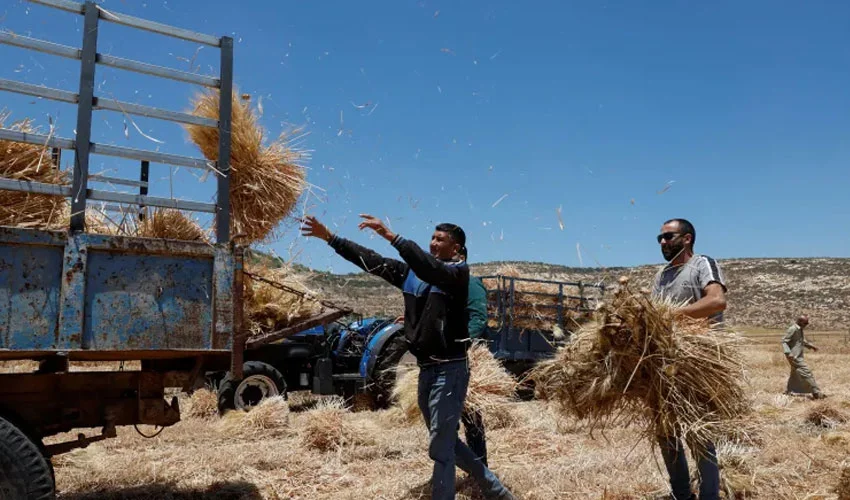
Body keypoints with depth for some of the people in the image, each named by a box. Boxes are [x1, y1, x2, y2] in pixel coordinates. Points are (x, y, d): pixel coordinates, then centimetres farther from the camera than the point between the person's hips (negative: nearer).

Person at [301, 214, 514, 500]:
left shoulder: (458, 272, -9)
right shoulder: (411, 272, 10)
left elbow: (430, 267, -30)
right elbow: (371, 261, 8)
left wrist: (389, 235, -36)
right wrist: (328, 236, 4)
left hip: (449, 369, -8)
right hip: (426, 369, 8)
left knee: (441, 447, -4)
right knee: (447, 442, 19)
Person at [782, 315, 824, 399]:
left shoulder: (800, 329, 12)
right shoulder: (792, 329, -18)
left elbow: (803, 341, 26)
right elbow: (784, 342, -20)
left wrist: (811, 345, 11)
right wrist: (788, 353, -30)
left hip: (798, 356, 10)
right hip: (794, 357, -10)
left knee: (795, 375, 17)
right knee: (806, 373, -11)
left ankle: (788, 392, 27)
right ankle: (817, 393, -8)